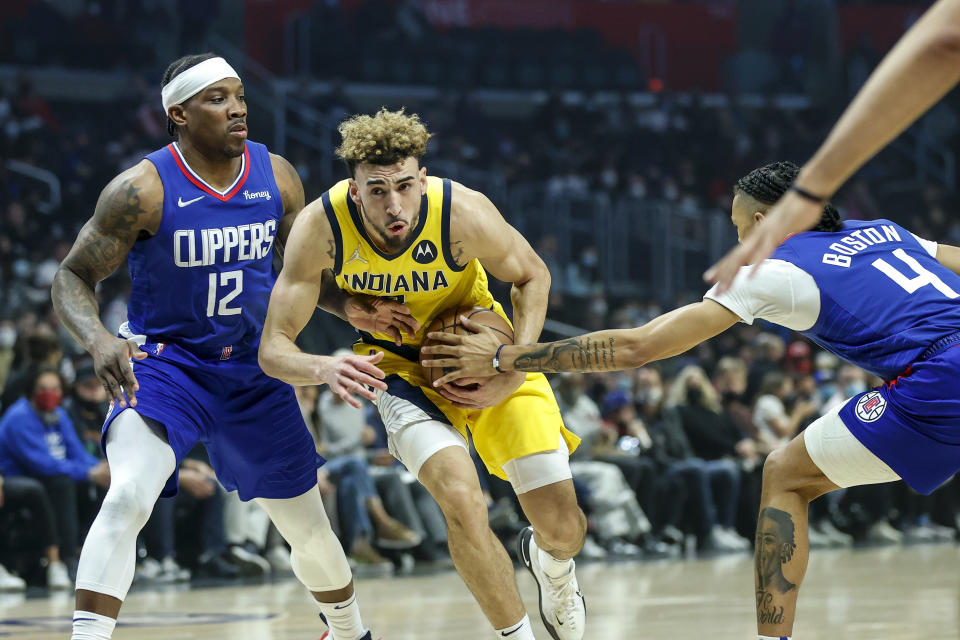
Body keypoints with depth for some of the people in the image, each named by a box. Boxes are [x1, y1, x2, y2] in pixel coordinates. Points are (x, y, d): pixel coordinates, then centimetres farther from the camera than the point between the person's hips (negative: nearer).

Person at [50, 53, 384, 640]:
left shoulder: (276, 177, -4)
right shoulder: (144, 190, -17)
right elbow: (74, 276, -11)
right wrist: (97, 339, -31)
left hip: (256, 369, 4)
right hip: (164, 361, -4)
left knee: (310, 529, 15)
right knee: (128, 498, -31)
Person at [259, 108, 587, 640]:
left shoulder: (464, 213, -30)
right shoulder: (321, 226, -28)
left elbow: (531, 276, -8)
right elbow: (274, 347, -23)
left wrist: (513, 374, -19)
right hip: (402, 365, 0)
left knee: (563, 527, -4)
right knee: (461, 499, -28)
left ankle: (550, 563, 36)